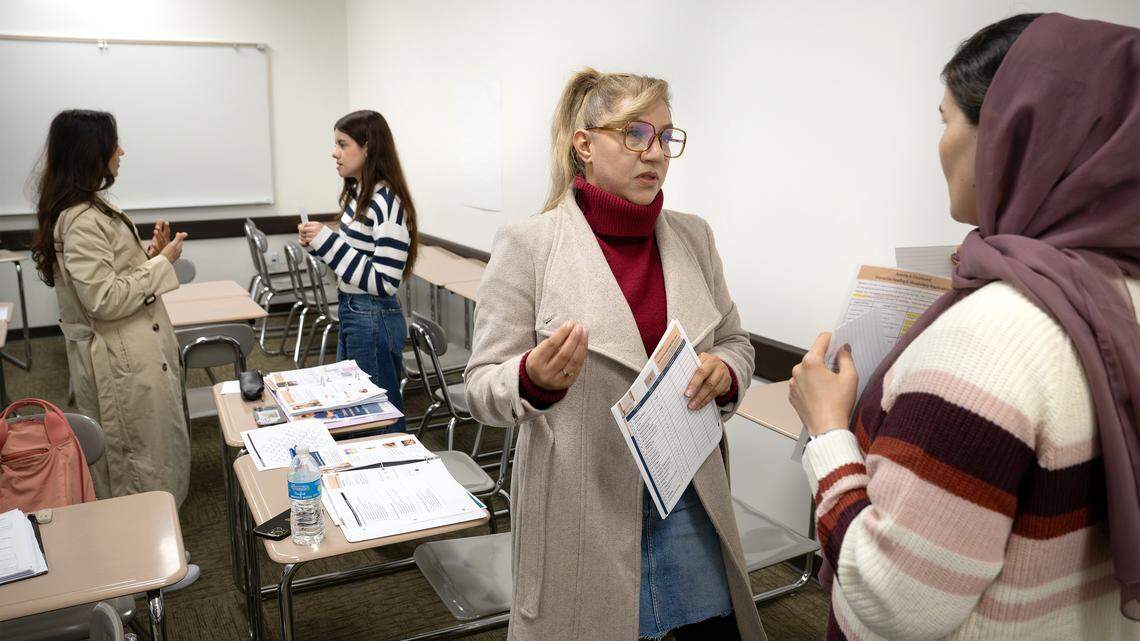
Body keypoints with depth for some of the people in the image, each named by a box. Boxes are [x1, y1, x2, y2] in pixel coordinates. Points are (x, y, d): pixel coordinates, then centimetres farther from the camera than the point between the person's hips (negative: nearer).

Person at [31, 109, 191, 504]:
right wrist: (161, 262, -17)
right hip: (121, 360, -10)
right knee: (142, 458, 3)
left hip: (134, 349, 10)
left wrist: (149, 253, 3)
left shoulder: (93, 206, 10)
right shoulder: (81, 221, -22)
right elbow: (105, 300, -24)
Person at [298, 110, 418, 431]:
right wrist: (319, 242, 0)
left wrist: (327, 242, -22)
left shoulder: (387, 202, -21)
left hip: (375, 321, -9)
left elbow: (384, 281, -24)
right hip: (351, 314, 9)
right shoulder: (358, 194, 6)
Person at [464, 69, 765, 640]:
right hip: (583, 506, -4)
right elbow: (482, 388, -9)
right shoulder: (529, 242, -11)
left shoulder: (692, 237, 2)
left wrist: (725, 371, -11)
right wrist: (533, 380, -31)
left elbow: (735, 342, 13)